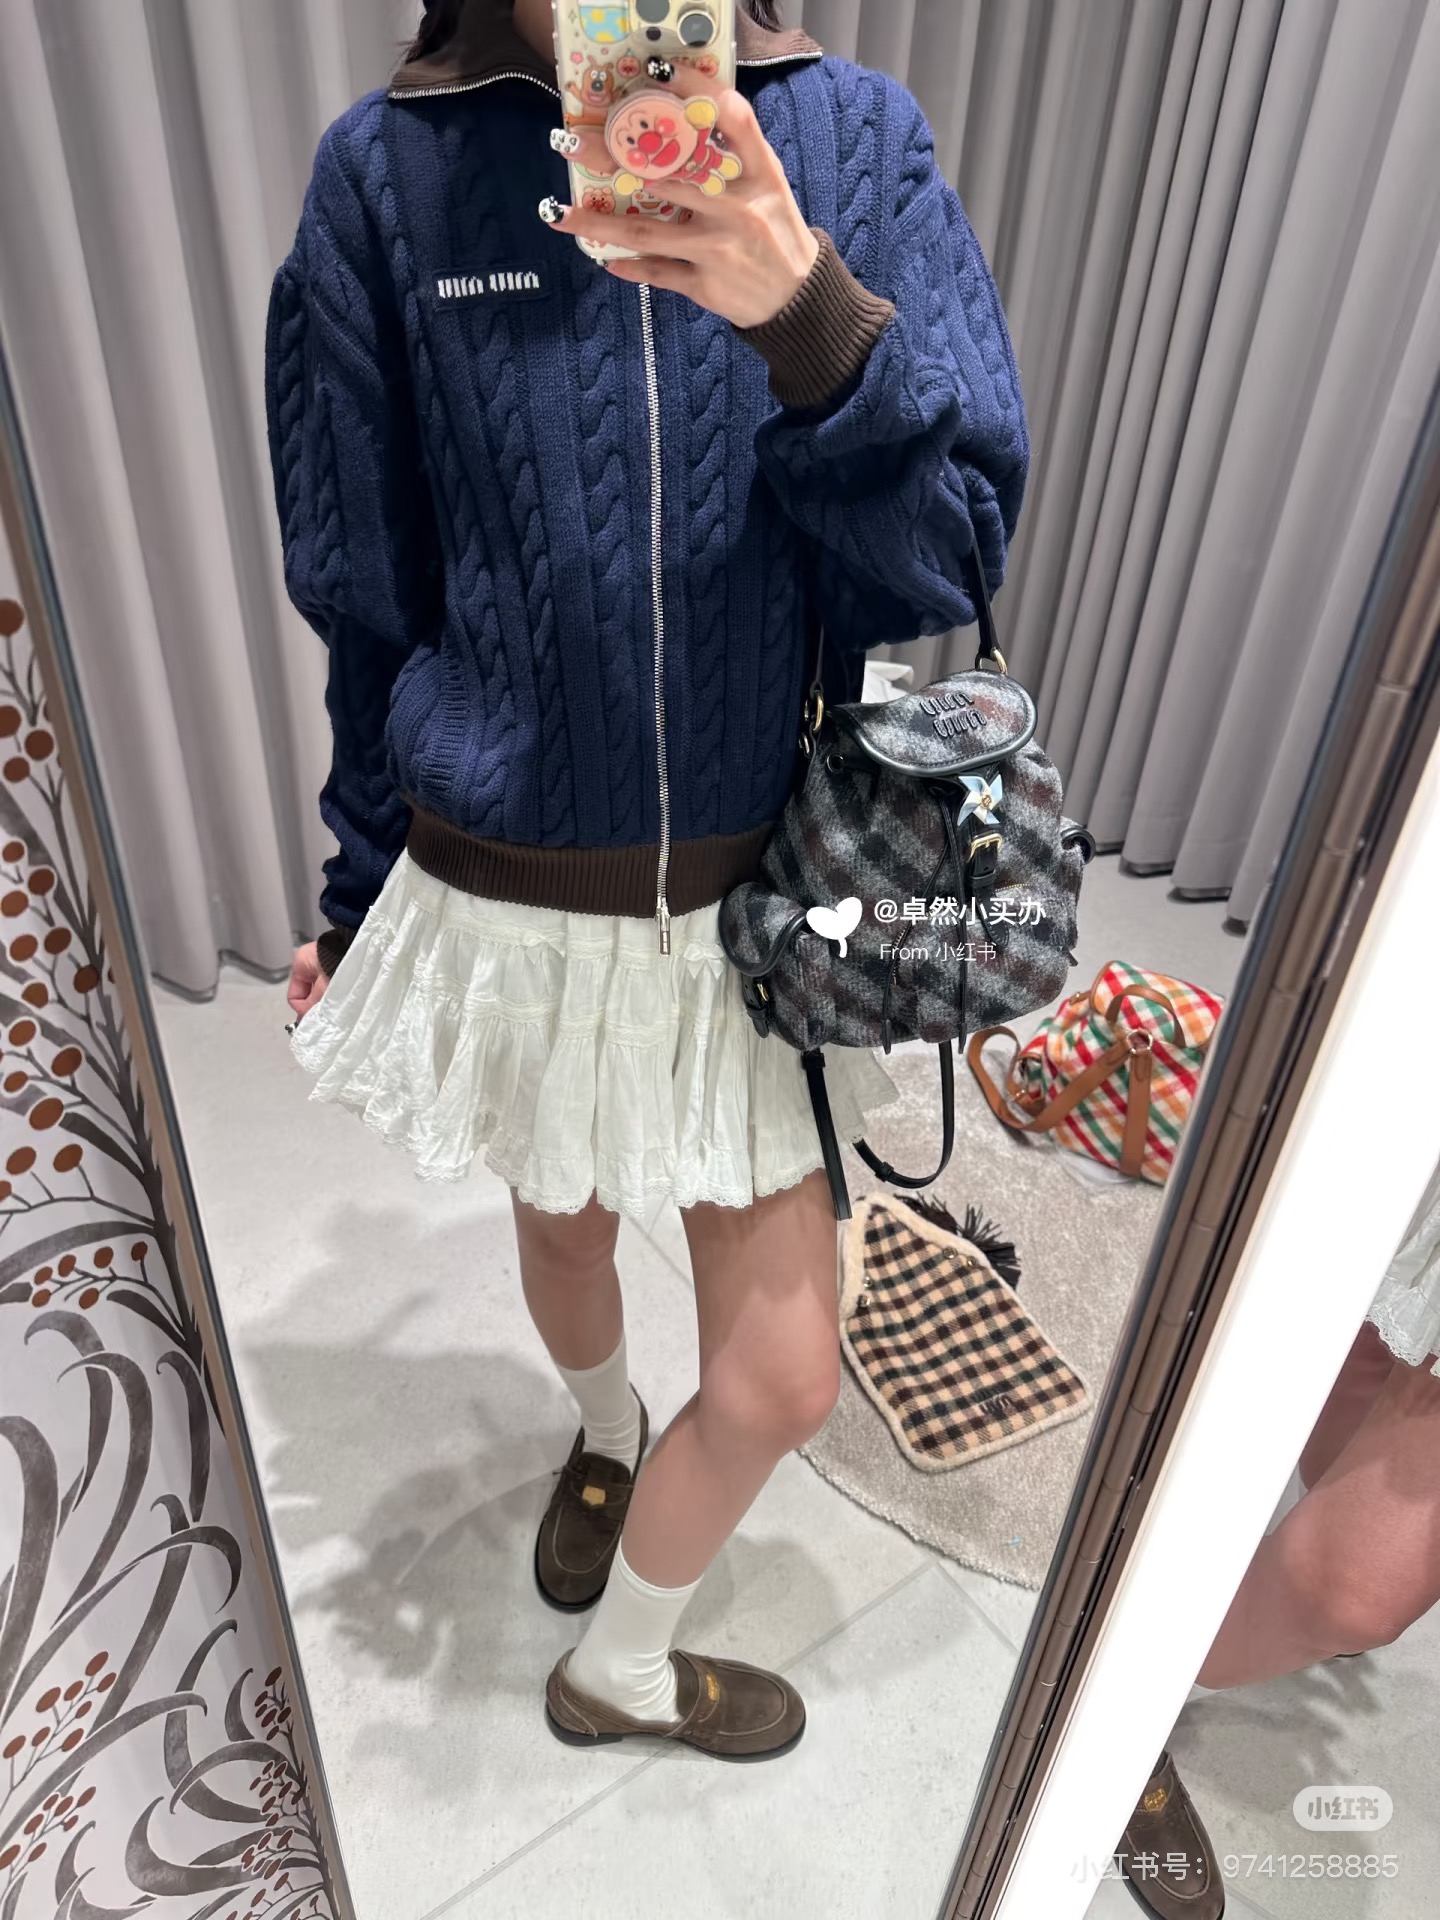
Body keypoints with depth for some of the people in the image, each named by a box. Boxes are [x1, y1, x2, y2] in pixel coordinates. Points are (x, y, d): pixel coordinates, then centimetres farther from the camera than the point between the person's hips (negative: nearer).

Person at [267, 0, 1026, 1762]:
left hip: (747, 889, 1)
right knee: (564, 1229, 25)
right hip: (506, 890, 0)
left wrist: (805, 312, -30)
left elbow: (958, 542, -11)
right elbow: (366, 600, 1)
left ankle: (618, 1666, 42)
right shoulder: (392, 171, -4)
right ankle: (606, 1429, 64)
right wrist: (358, 889, 8)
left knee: (784, 1376, 8)